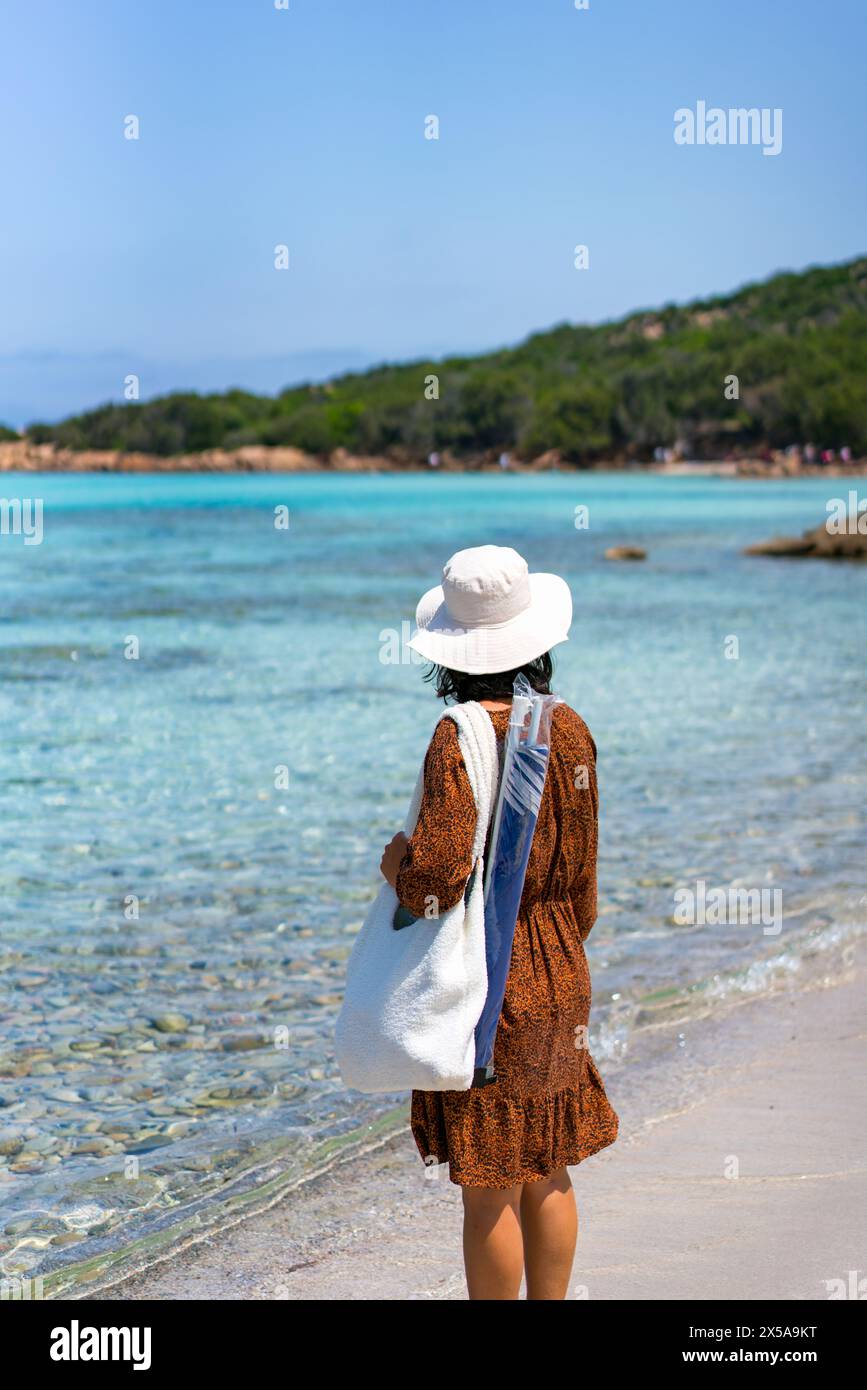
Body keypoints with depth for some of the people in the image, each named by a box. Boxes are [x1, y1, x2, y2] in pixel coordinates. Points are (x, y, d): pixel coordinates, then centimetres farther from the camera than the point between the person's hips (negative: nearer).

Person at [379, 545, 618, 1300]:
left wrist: (397, 861, -4)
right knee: (548, 1174, 17)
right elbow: (582, 876, 11)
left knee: (492, 1188, 3)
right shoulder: (570, 730, 2)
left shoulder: (459, 738, -18)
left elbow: (438, 874, -26)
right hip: (559, 980, 7)